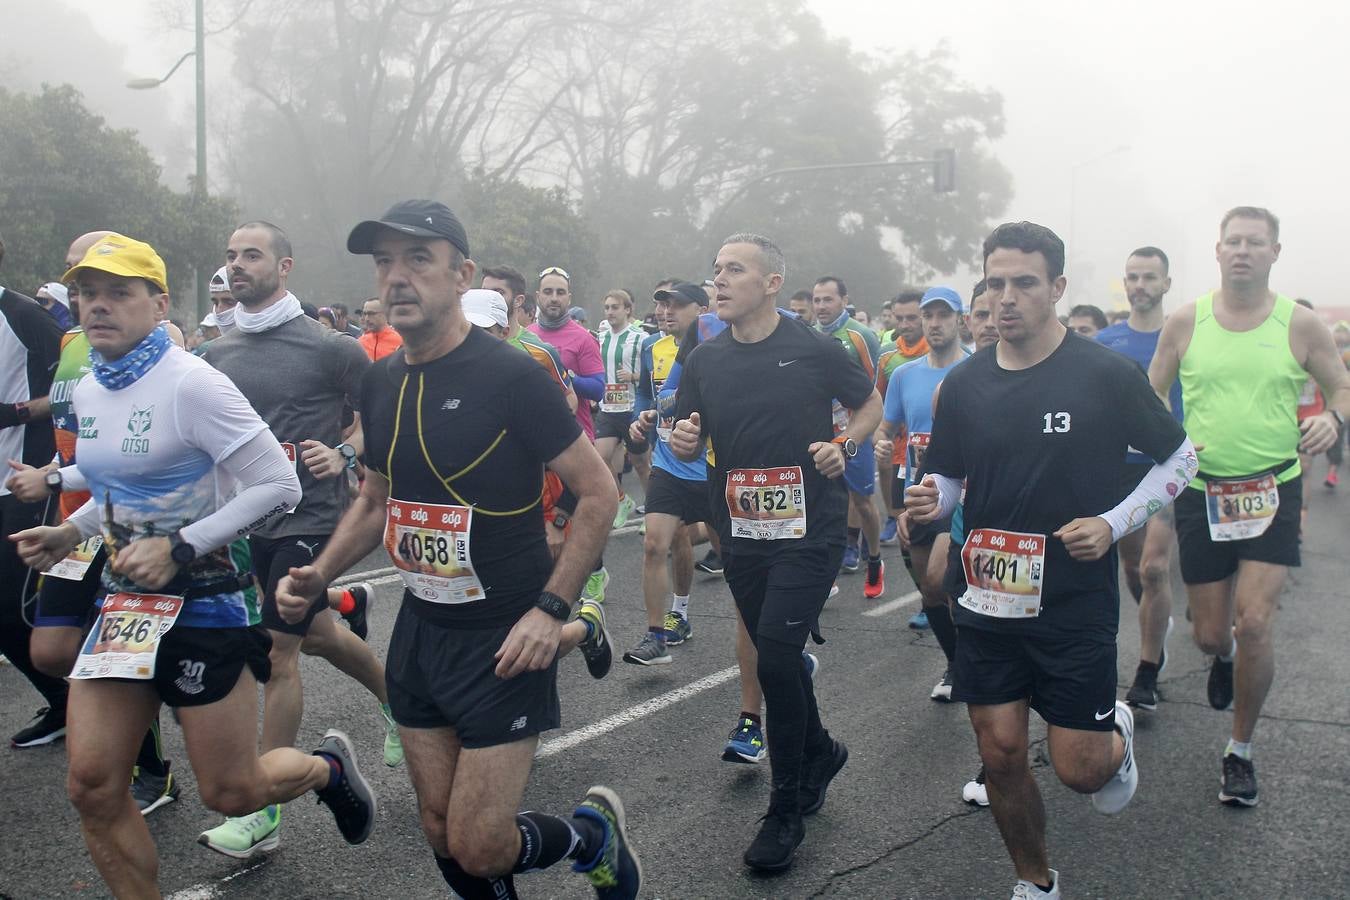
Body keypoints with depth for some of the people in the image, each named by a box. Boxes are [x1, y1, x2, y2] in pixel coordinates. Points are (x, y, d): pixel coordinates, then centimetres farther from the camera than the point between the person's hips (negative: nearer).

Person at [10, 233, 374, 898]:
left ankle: (327, 767, 34)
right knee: (92, 787, 1)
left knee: (230, 792, 3)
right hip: (123, 603, 7)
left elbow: (278, 486, -20)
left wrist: (180, 547, -22)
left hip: (201, 605, -7)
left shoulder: (190, 383, -17)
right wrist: (70, 532, 8)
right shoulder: (88, 391, 7)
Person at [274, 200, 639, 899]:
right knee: (442, 835, 12)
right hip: (419, 629, 6)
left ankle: (594, 834, 24)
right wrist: (319, 574, 2)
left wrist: (550, 608, -20)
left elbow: (598, 493, -13)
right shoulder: (380, 383, 5)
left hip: (503, 638, -6)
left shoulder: (511, 376, -15)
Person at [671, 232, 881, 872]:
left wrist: (844, 445, -11)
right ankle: (820, 752, 43)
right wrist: (682, 439, -13)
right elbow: (688, 445, 10)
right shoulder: (704, 361, 4)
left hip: (809, 530, -5)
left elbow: (870, 405, 7)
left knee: (775, 658, -11)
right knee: (776, 655, 16)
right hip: (741, 532, 5)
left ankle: (786, 809, 6)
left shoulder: (814, 349, -6)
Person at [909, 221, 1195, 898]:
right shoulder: (964, 383, 2)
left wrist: (1113, 522, -11)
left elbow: (1180, 457, 3)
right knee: (1000, 753, 6)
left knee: (1079, 769, 0)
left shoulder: (1106, 374, -8)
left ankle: (1117, 733, 37)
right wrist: (929, 501, -11)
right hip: (988, 603, 3)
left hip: (1076, 606, -3)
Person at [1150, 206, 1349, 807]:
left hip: (1272, 492, -1)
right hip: (1202, 492, 1)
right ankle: (1224, 657, 48)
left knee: (1254, 626, -12)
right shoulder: (1186, 322, 1)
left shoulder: (1300, 325, -2)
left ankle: (1240, 751, 11)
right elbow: (1149, 397, 9)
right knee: (1209, 635, 6)